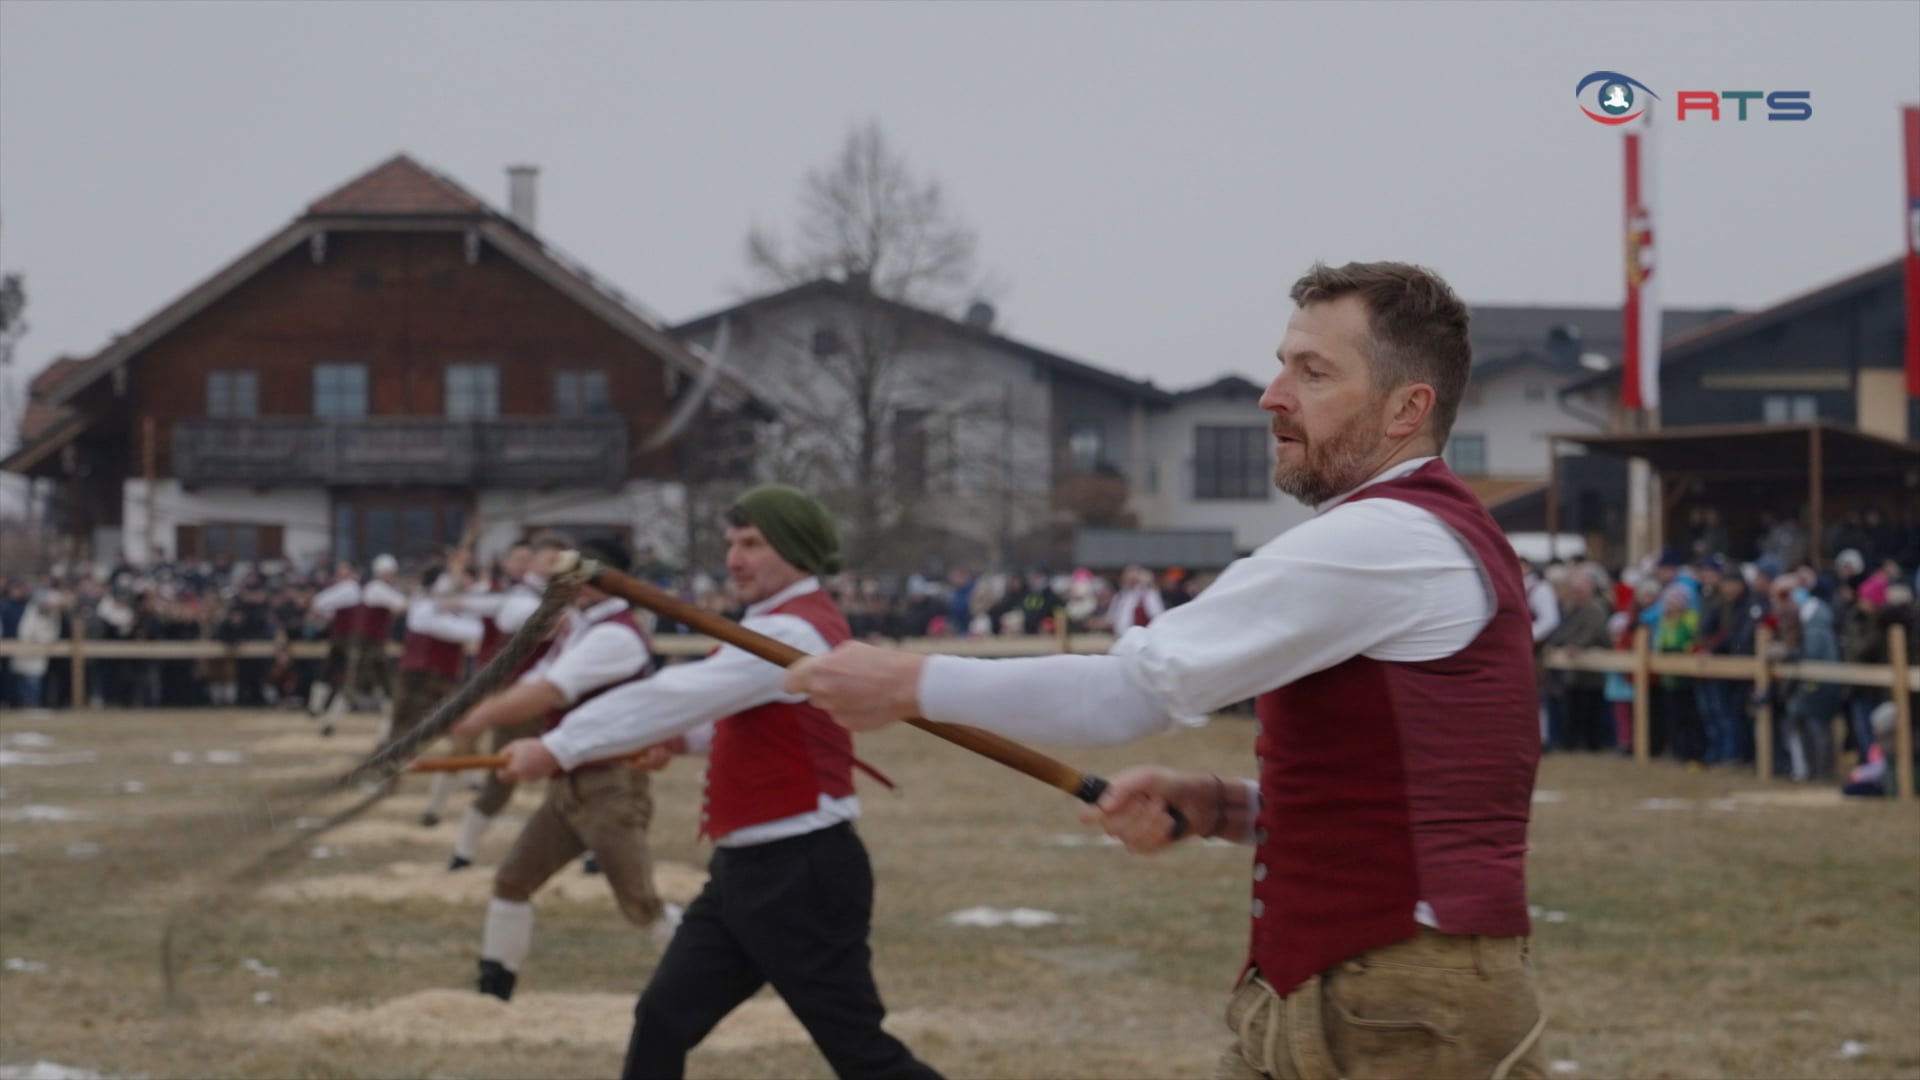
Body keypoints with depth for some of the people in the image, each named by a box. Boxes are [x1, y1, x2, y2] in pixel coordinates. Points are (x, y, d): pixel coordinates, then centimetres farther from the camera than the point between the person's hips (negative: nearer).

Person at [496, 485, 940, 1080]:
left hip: (802, 876, -10)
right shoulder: (781, 626, 14)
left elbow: (675, 695, -24)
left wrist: (558, 749, -21)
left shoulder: (795, 633, -19)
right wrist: (692, 737, 10)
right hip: (744, 869, 10)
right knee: (663, 1020, 7)